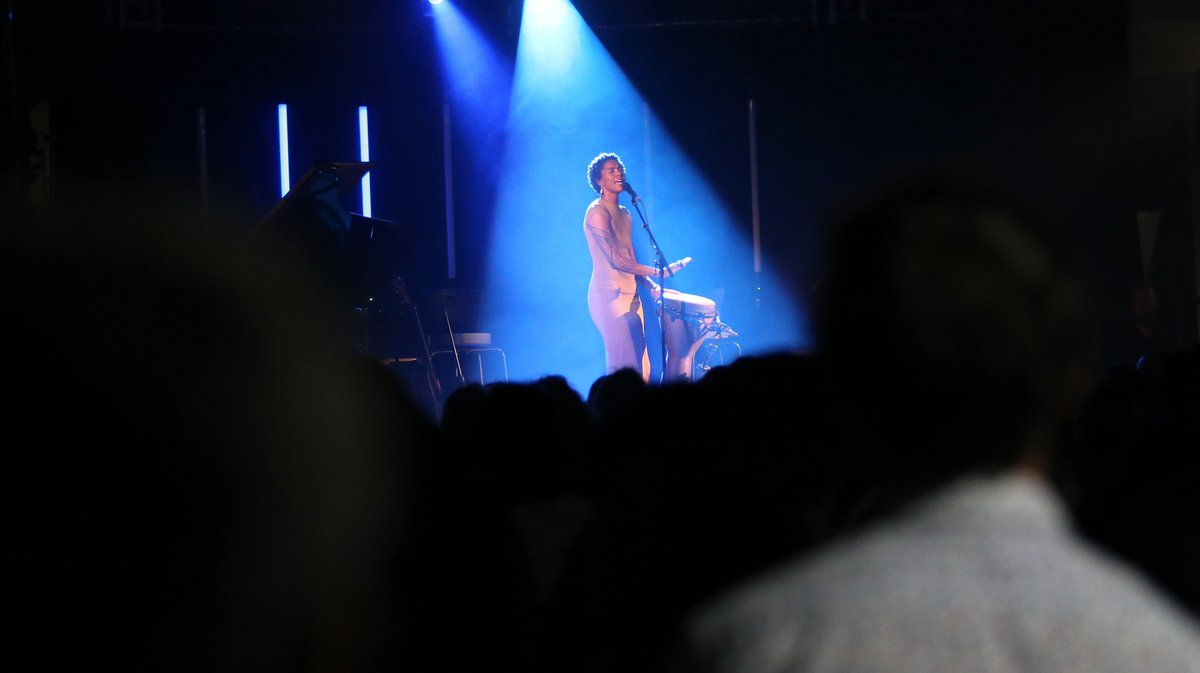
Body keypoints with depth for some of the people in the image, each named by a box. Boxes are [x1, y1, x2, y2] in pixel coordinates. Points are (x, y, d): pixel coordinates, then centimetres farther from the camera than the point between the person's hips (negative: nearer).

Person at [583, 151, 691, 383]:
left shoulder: (625, 214, 18)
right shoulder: (597, 212, -9)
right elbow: (615, 260, -16)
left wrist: (651, 286, 6)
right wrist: (659, 271, -17)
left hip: (631, 296, 9)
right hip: (609, 297, -9)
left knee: (640, 366, 4)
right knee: (624, 366, -13)